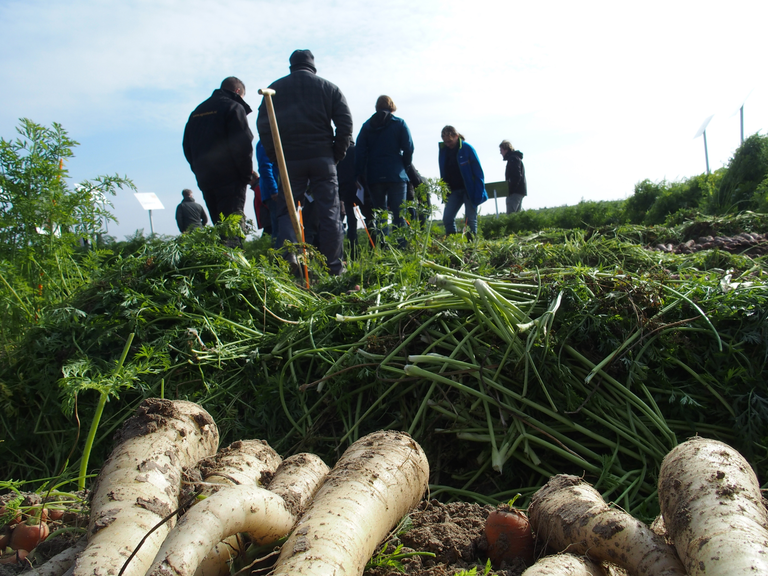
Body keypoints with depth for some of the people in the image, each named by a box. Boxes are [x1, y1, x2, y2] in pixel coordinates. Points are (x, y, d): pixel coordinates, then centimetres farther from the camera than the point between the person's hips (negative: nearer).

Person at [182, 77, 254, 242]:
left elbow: (187, 146, 20)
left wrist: (200, 171, 18)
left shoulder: (197, 111, 21)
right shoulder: (234, 107, -2)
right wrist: (248, 174, -4)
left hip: (204, 180, 7)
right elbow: (242, 145, -12)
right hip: (230, 179, -6)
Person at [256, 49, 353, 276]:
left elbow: (263, 125, 5)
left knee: (285, 210, 8)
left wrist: (275, 157, 7)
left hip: (289, 158, 0)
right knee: (329, 212, 2)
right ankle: (334, 267, 2)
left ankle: (288, 255, -13)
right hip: (322, 157, 0)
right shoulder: (328, 87, 10)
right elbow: (345, 123, 2)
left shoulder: (275, 88, 11)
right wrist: (337, 154, 7)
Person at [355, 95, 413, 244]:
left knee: (380, 214, 8)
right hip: (396, 176, -2)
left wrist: (360, 175, 4)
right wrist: (404, 167, 11)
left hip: (374, 176, 2)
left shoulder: (367, 125, 9)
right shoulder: (399, 123, 3)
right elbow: (408, 148, -3)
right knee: (398, 215, -2)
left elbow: (360, 152, 2)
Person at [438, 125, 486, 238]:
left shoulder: (467, 148, -10)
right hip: (454, 191, 5)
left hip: (469, 190, -4)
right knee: (447, 218, -5)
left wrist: (479, 193, -16)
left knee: (471, 219, -4)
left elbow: (478, 172, -10)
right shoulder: (443, 151, 4)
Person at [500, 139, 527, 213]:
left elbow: (517, 176, -20)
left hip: (516, 191, -11)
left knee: (510, 215, -19)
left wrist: (510, 190, -20)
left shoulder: (513, 159, -9)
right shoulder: (515, 157, 24)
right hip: (520, 191, 11)